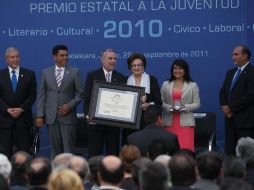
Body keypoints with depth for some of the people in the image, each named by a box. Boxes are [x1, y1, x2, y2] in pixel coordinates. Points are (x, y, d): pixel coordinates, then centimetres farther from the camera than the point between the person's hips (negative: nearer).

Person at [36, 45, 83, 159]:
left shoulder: (75, 72, 4)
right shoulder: (46, 73, 9)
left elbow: (80, 93, 3)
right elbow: (41, 95, 7)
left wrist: (70, 106, -11)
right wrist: (40, 115, 0)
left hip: (68, 116, -2)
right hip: (51, 117, 2)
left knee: (69, 148, -5)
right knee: (55, 148, 5)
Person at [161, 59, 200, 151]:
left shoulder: (193, 85, 7)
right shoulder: (166, 85, 11)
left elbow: (197, 103, 4)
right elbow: (161, 102, 8)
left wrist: (185, 107, -12)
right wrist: (169, 107, -10)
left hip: (185, 122, -1)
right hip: (170, 122, 1)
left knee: (186, 148, -8)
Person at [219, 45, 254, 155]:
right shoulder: (230, 73, 17)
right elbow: (223, 92, 18)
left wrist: (231, 108, -13)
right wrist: (225, 107, -1)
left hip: (245, 120, -7)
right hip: (230, 118, 8)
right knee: (229, 150, 5)